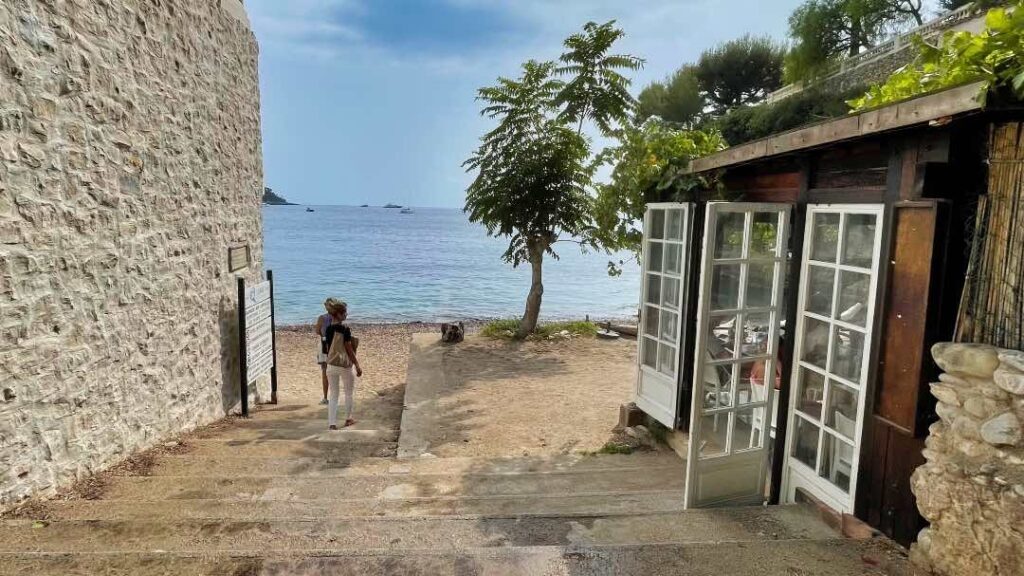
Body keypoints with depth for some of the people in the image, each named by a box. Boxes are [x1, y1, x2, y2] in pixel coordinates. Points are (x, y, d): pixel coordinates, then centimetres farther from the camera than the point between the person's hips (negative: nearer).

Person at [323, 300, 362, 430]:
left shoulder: (328, 329, 2)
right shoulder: (345, 329, -16)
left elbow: (327, 349, 8)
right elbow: (349, 349, -14)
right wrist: (357, 365, -7)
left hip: (331, 365, 5)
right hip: (345, 365, -5)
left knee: (332, 395, 8)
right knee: (349, 393, 16)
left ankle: (332, 424, 3)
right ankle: (348, 419, 29)